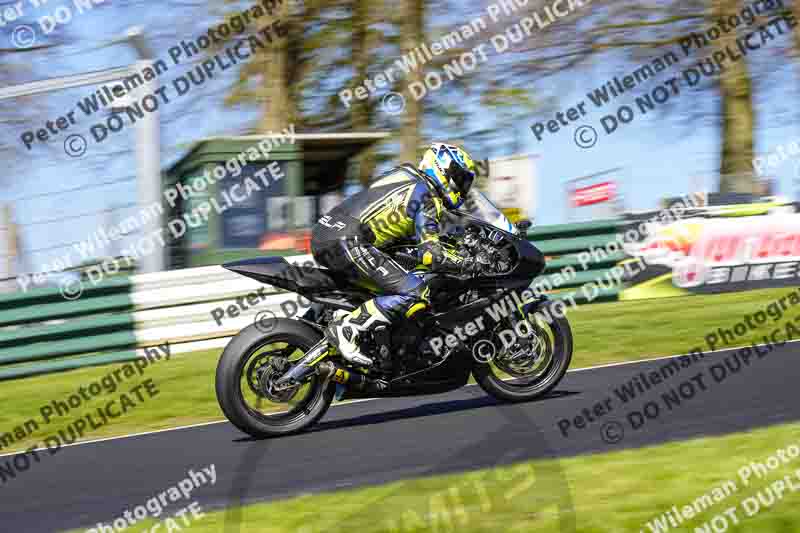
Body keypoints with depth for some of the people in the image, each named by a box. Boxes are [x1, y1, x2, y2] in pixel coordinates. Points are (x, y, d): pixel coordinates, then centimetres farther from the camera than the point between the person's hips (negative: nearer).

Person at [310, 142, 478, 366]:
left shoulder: (405, 173, 25)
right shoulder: (427, 198, -1)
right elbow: (430, 255, -11)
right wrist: (469, 263, 1)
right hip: (348, 242, -10)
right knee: (417, 293, -16)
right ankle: (346, 327, -19)